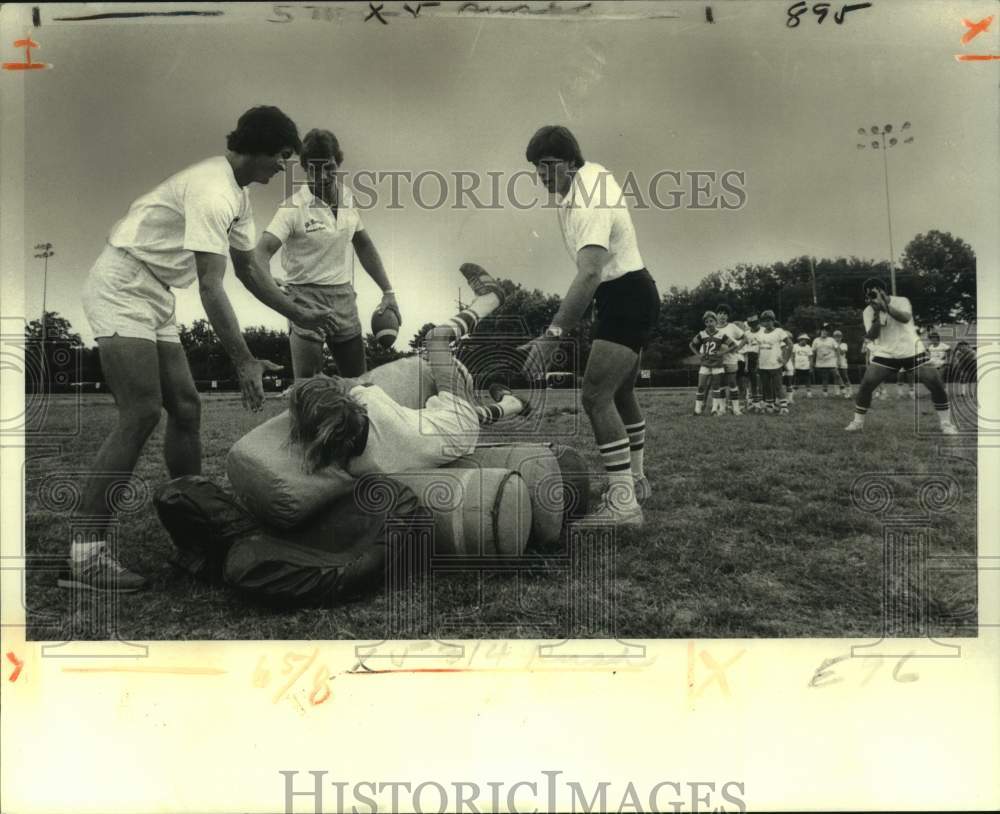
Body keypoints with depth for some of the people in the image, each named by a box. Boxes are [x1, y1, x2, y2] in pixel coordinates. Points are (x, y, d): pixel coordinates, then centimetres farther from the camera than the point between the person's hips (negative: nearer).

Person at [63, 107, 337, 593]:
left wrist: (297, 314, 21)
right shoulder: (212, 191, -22)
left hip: (154, 301, 10)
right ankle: (82, 555, -17)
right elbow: (211, 286, -27)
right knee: (141, 415, -19)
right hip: (120, 293, -10)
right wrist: (243, 361, -29)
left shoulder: (237, 195, 11)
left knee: (185, 407, 9)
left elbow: (247, 267, 22)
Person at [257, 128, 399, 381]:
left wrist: (387, 292, 13)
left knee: (358, 380, 11)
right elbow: (262, 252, -21)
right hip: (307, 297, -5)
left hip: (344, 296, 6)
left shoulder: (347, 198, 5)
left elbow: (364, 246, 16)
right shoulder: (293, 207, -13)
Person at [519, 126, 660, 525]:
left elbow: (589, 274, -39)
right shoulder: (592, 172, 6)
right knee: (620, 393, 19)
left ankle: (623, 504, -19)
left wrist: (553, 334, -46)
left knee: (596, 397, -19)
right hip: (629, 297, 11)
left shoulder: (589, 206, -25)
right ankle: (636, 480, 33)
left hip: (627, 298, -11)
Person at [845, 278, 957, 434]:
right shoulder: (868, 312, 1)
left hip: (912, 351, -1)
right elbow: (871, 336, -10)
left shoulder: (901, 301, -3)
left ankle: (946, 423, 4)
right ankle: (857, 422, 2)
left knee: (936, 383, -9)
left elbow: (905, 318, -24)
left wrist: (886, 307, -35)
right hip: (885, 354, 1)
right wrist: (877, 315, -22)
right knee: (866, 384, -13)